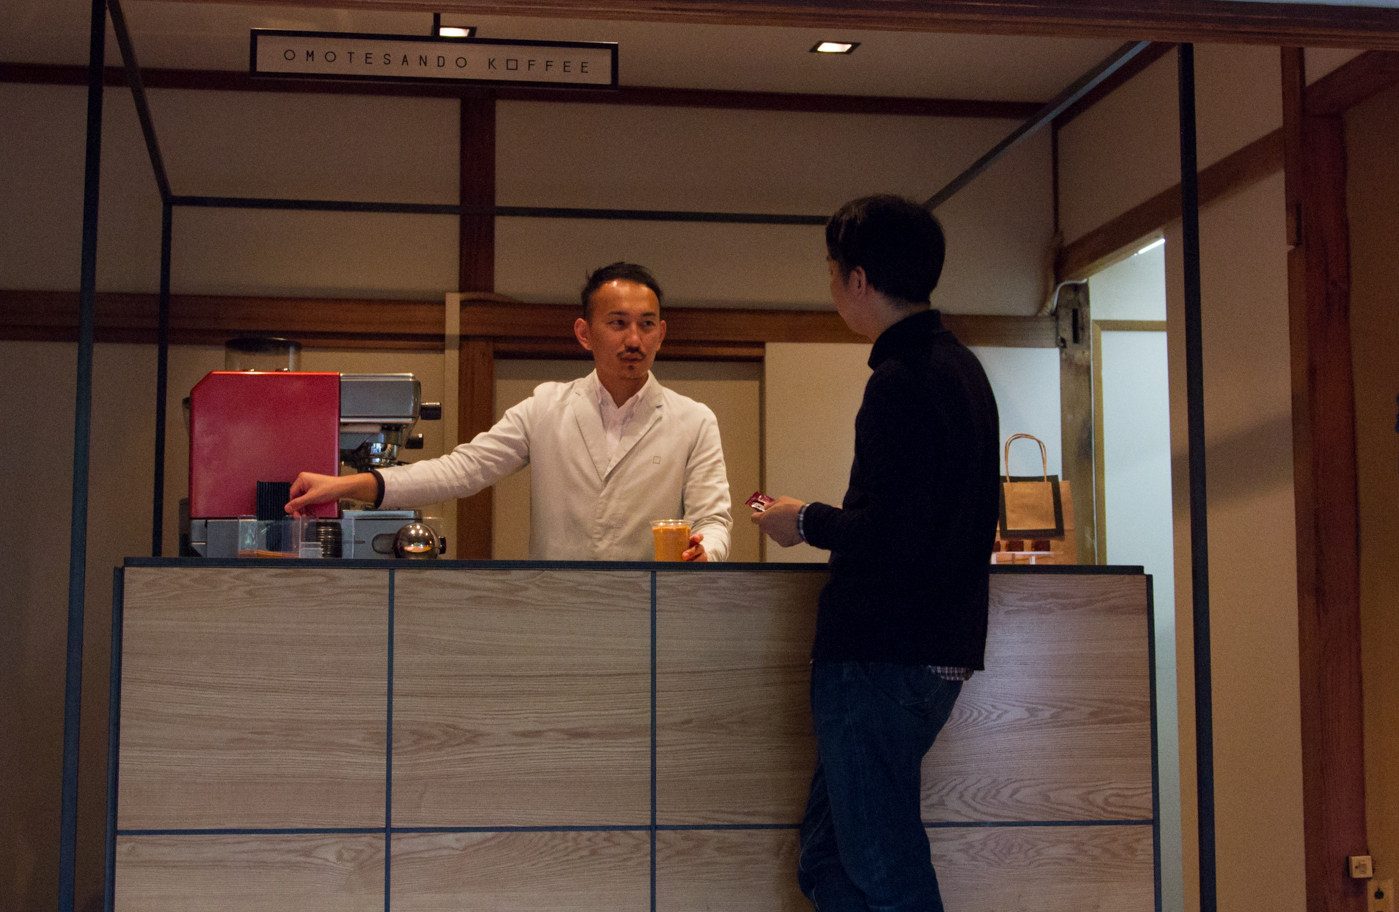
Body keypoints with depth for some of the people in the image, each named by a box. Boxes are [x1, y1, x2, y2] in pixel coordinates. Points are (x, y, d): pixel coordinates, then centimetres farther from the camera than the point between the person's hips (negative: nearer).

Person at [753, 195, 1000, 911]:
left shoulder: (901, 382, -15)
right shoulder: (960, 366, 16)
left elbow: (890, 536, -22)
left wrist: (807, 522, -5)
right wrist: (827, 520, 22)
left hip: (880, 660, -10)